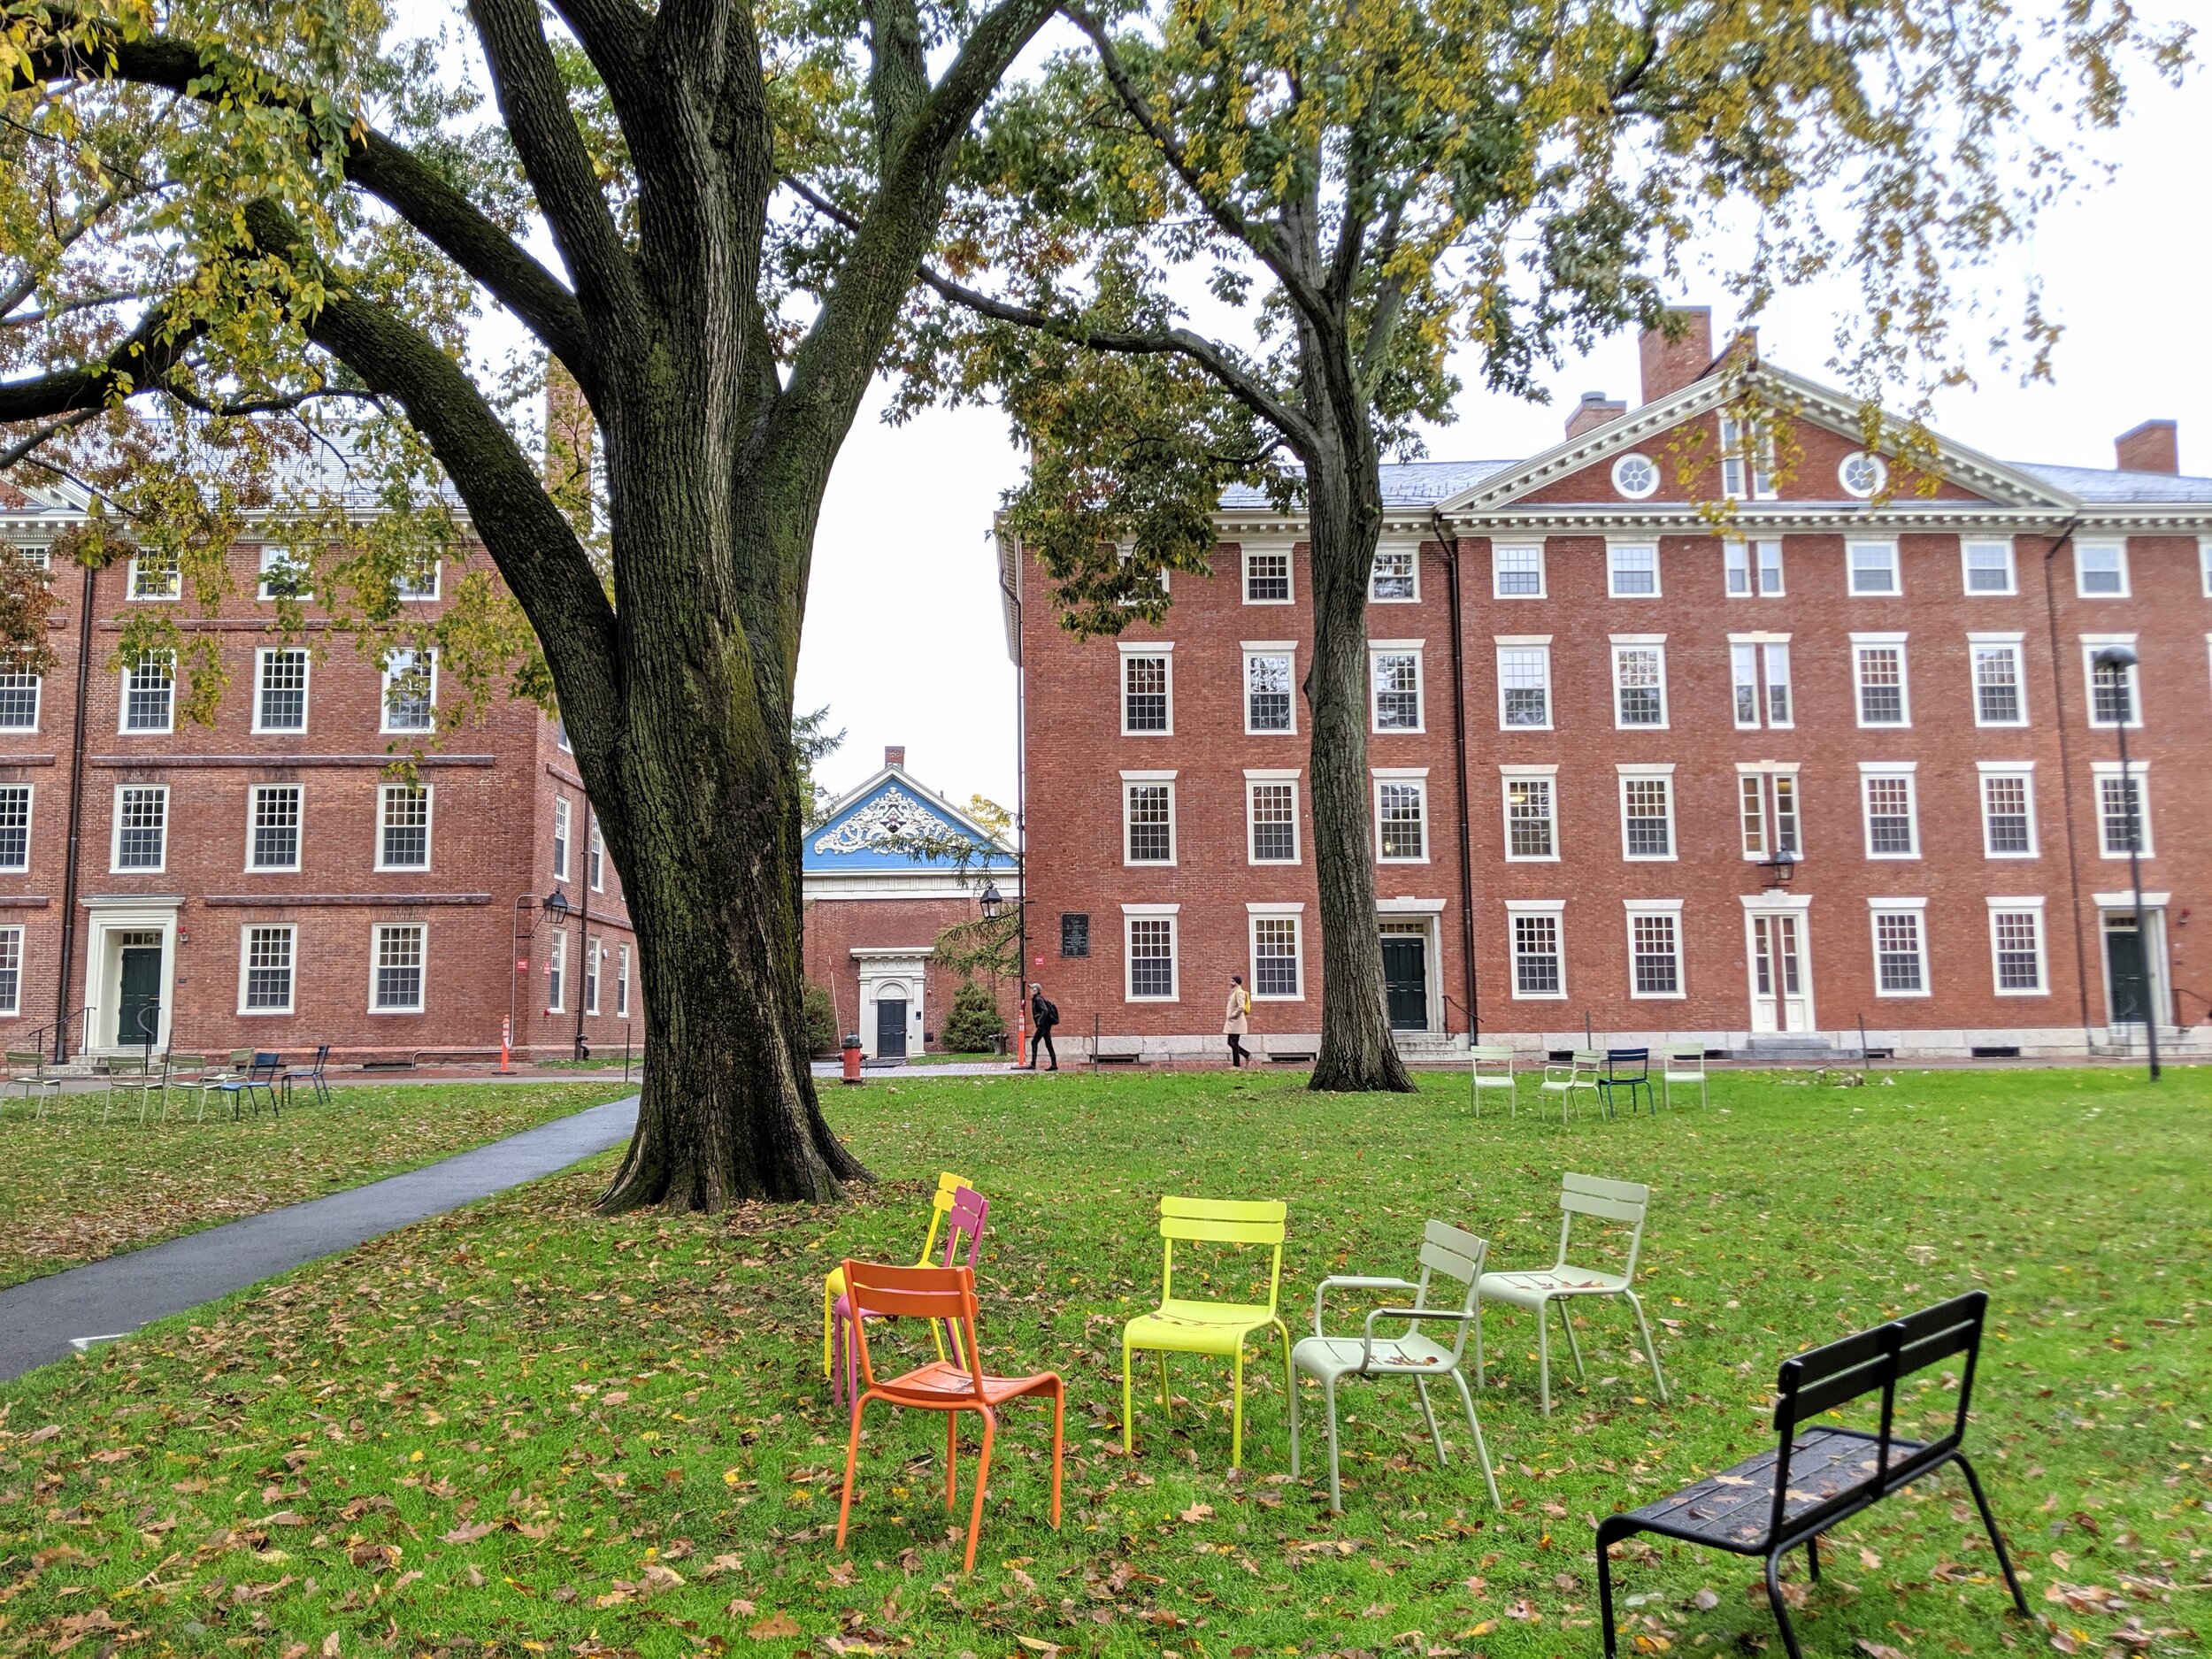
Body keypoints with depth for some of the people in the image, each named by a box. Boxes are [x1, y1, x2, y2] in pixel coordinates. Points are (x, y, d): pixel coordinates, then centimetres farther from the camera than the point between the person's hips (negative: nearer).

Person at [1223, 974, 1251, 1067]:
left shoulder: (1239, 992, -14)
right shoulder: (1234, 992, 16)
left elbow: (1241, 1007, -25)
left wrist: (1232, 1015, -17)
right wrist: (1229, 1016, 17)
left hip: (1237, 1022, -10)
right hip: (1232, 1022, 10)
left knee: (1234, 1043, -6)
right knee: (1230, 1042, 11)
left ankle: (1236, 1065, 0)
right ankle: (1247, 1056, 18)